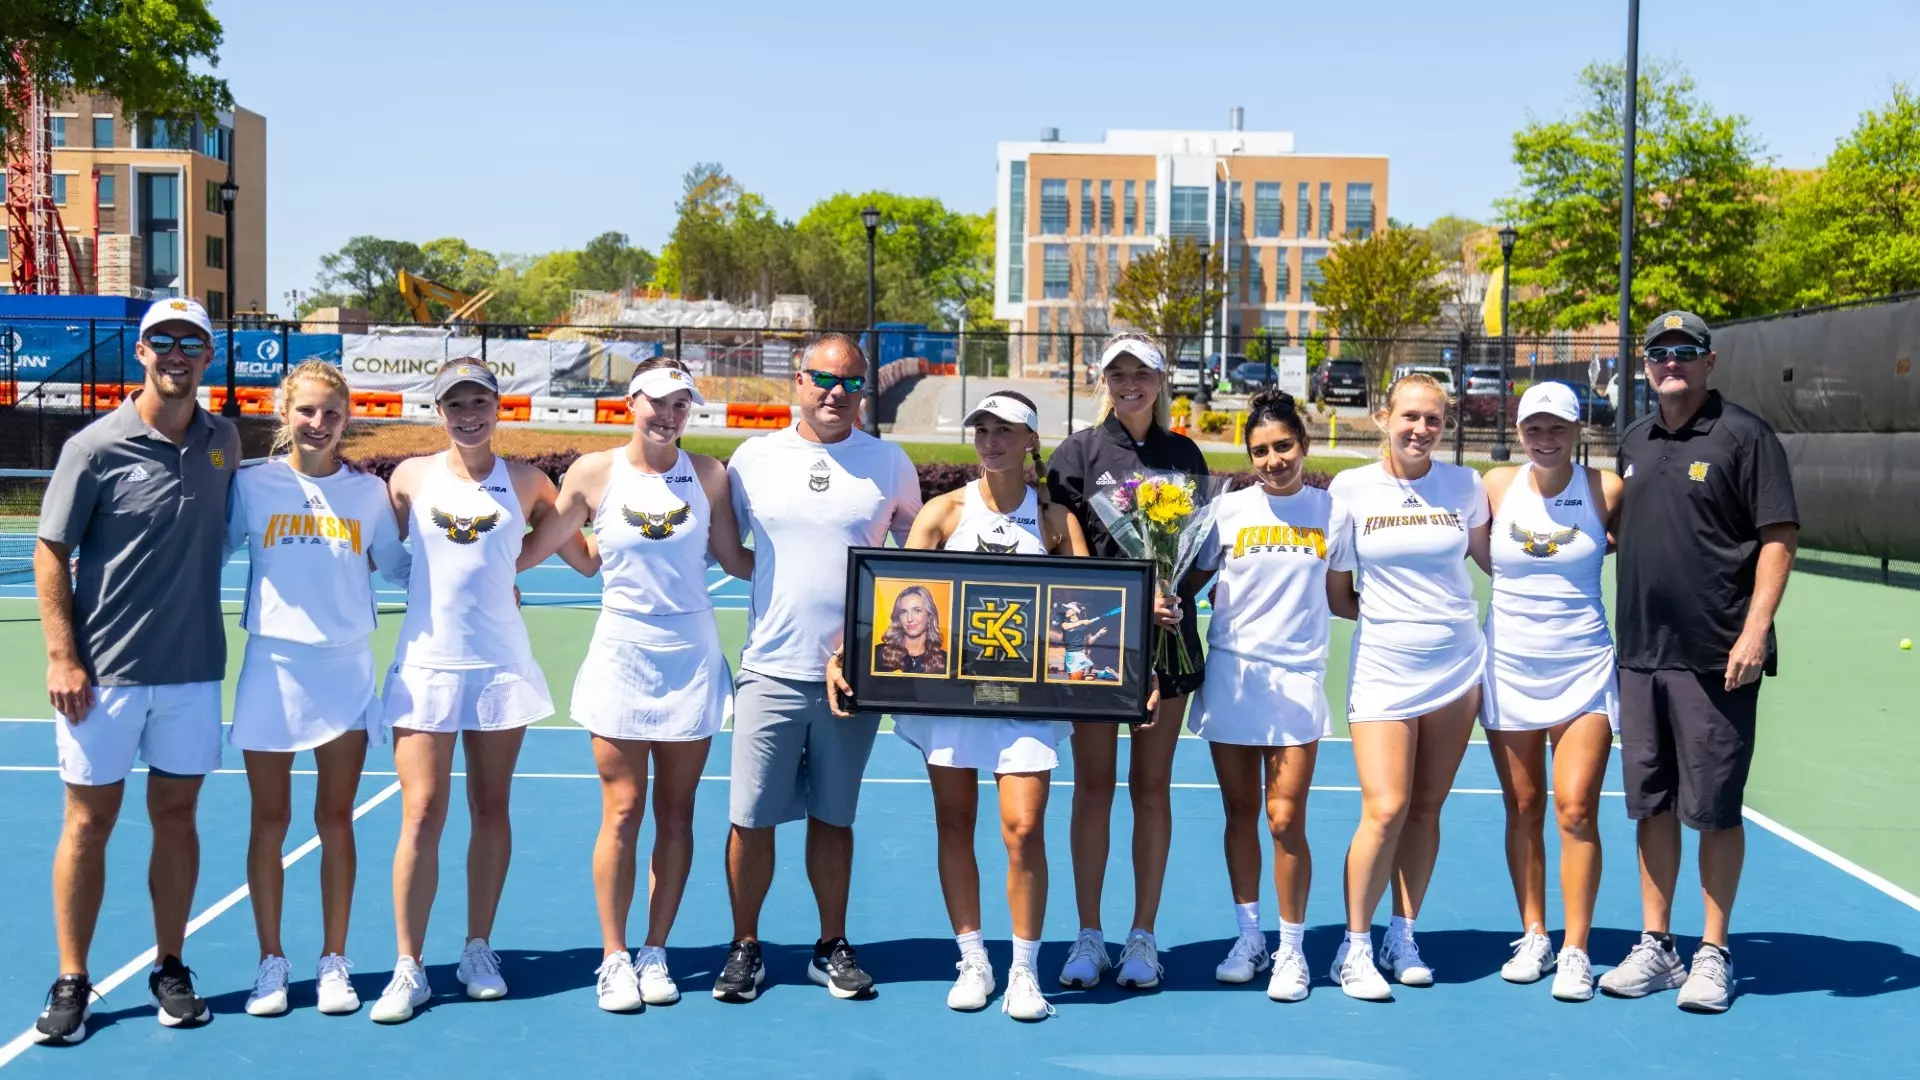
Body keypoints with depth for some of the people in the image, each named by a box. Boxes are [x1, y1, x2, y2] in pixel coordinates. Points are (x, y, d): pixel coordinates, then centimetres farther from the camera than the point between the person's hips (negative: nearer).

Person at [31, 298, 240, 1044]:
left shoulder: (223, 441, 5)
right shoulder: (96, 448, -7)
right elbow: (50, 554, -4)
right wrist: (63, 657, -10)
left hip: (193, 669, 3)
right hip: (104, 673, -3)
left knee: (175, 815, 9)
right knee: (89, 821, 3)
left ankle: (169, 969, 20)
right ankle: (71, 983, 12)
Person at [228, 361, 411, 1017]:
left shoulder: (369, 492, 4)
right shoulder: (252, 484, 0)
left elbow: (398, 567, 10)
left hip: (345, 670, 1)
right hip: (271, 667, 0)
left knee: (335, 820, 6)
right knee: (270, 820, 6)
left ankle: (334, 962, 17)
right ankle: (272, 963, 18)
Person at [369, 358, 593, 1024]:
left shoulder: (527, 483, 3)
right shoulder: (410, 477, 2)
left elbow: (587, 561, 6)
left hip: (501, 667, 1)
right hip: (425, 666, -1)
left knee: (491, 811, 8)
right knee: (421, 816, -4)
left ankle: (478, 950, 22)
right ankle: (408, 969, 4)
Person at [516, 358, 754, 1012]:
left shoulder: (707, 474, 1)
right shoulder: (594, 474, -3)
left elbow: (737, 561, 7)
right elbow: (530, 552, 6)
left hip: (692, 660, 1)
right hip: (621, 659, -1)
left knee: (675, 815, 6)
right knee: (622, 815, 0)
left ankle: (655, 953, 18)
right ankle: (614, 959, 11)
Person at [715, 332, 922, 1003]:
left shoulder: (890, 464, 3)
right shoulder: (753, 458, 3)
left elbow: (918, 541, 17)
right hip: (771, 670, 0)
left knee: (833, 817, 10)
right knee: (752, 818, 1)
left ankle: (832, 947, 22)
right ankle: (745, 947, 15)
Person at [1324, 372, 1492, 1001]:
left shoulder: (1465, 485, 3)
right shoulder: (1351, 489, -2)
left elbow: (1493, 559, 20)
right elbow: (1337, 596, 3)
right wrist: (1389, 612, -2)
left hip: (1456, 666, 2)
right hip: (1382, 670, -2)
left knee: (1426, 809, 7)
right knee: (1386, 809, -11)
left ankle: (1403, 937, 21)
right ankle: (1355, 946, 4)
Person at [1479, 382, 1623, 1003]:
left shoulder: (1606, 490, -5)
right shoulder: (1497, 486, 0)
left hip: (1583, 669, -2)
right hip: (1509, 669, 2)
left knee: (1575, 810, -7)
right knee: (1523, 808, 7)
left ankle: (1576, 951, 4)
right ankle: (1533, 937, 20)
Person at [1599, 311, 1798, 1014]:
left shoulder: (1743, 436, -5)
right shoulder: (1634, 442, 14)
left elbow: (1779, 536, -9)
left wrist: (1755, 629, -17)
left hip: (1716, 658, -6)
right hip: (1640, 654, 6)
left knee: (1714, 808, 1)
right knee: (1652, 804, 10)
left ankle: (1713, 955, 12)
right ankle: (1655, 949, 19)